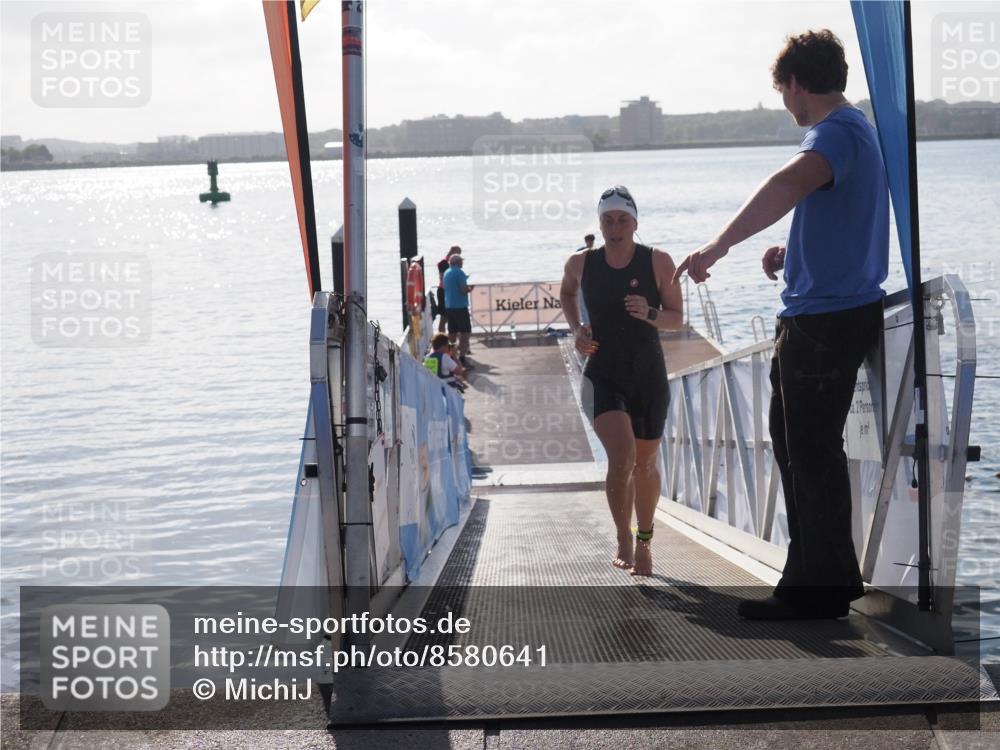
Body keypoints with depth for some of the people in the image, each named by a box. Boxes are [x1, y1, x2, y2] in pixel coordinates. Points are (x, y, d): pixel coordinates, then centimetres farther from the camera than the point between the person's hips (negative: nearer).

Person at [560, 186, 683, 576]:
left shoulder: (658, 262, -6)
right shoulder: (581, 263, -2)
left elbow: (677, 317, 0)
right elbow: (566, 292, 21)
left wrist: (650, 313, -21)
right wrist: (577, 329, 5)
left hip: (649, 379, 1)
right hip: (602, 378, -1)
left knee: (645, 464, 12)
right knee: (621, 456, -21)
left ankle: (644, 541, 33)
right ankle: (623, 540, -3)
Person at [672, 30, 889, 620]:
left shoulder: (836, 131, -16)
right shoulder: (854, 127, 18)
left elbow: (790, 184, -39)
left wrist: (719, 247, -41)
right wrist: (793, 251, 22)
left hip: (826, 318, -11)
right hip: (828, 311, 11)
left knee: (812, 452, -4)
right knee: (795, 439, 18)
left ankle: (821, 590, 5)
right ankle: (824, 575, 27)